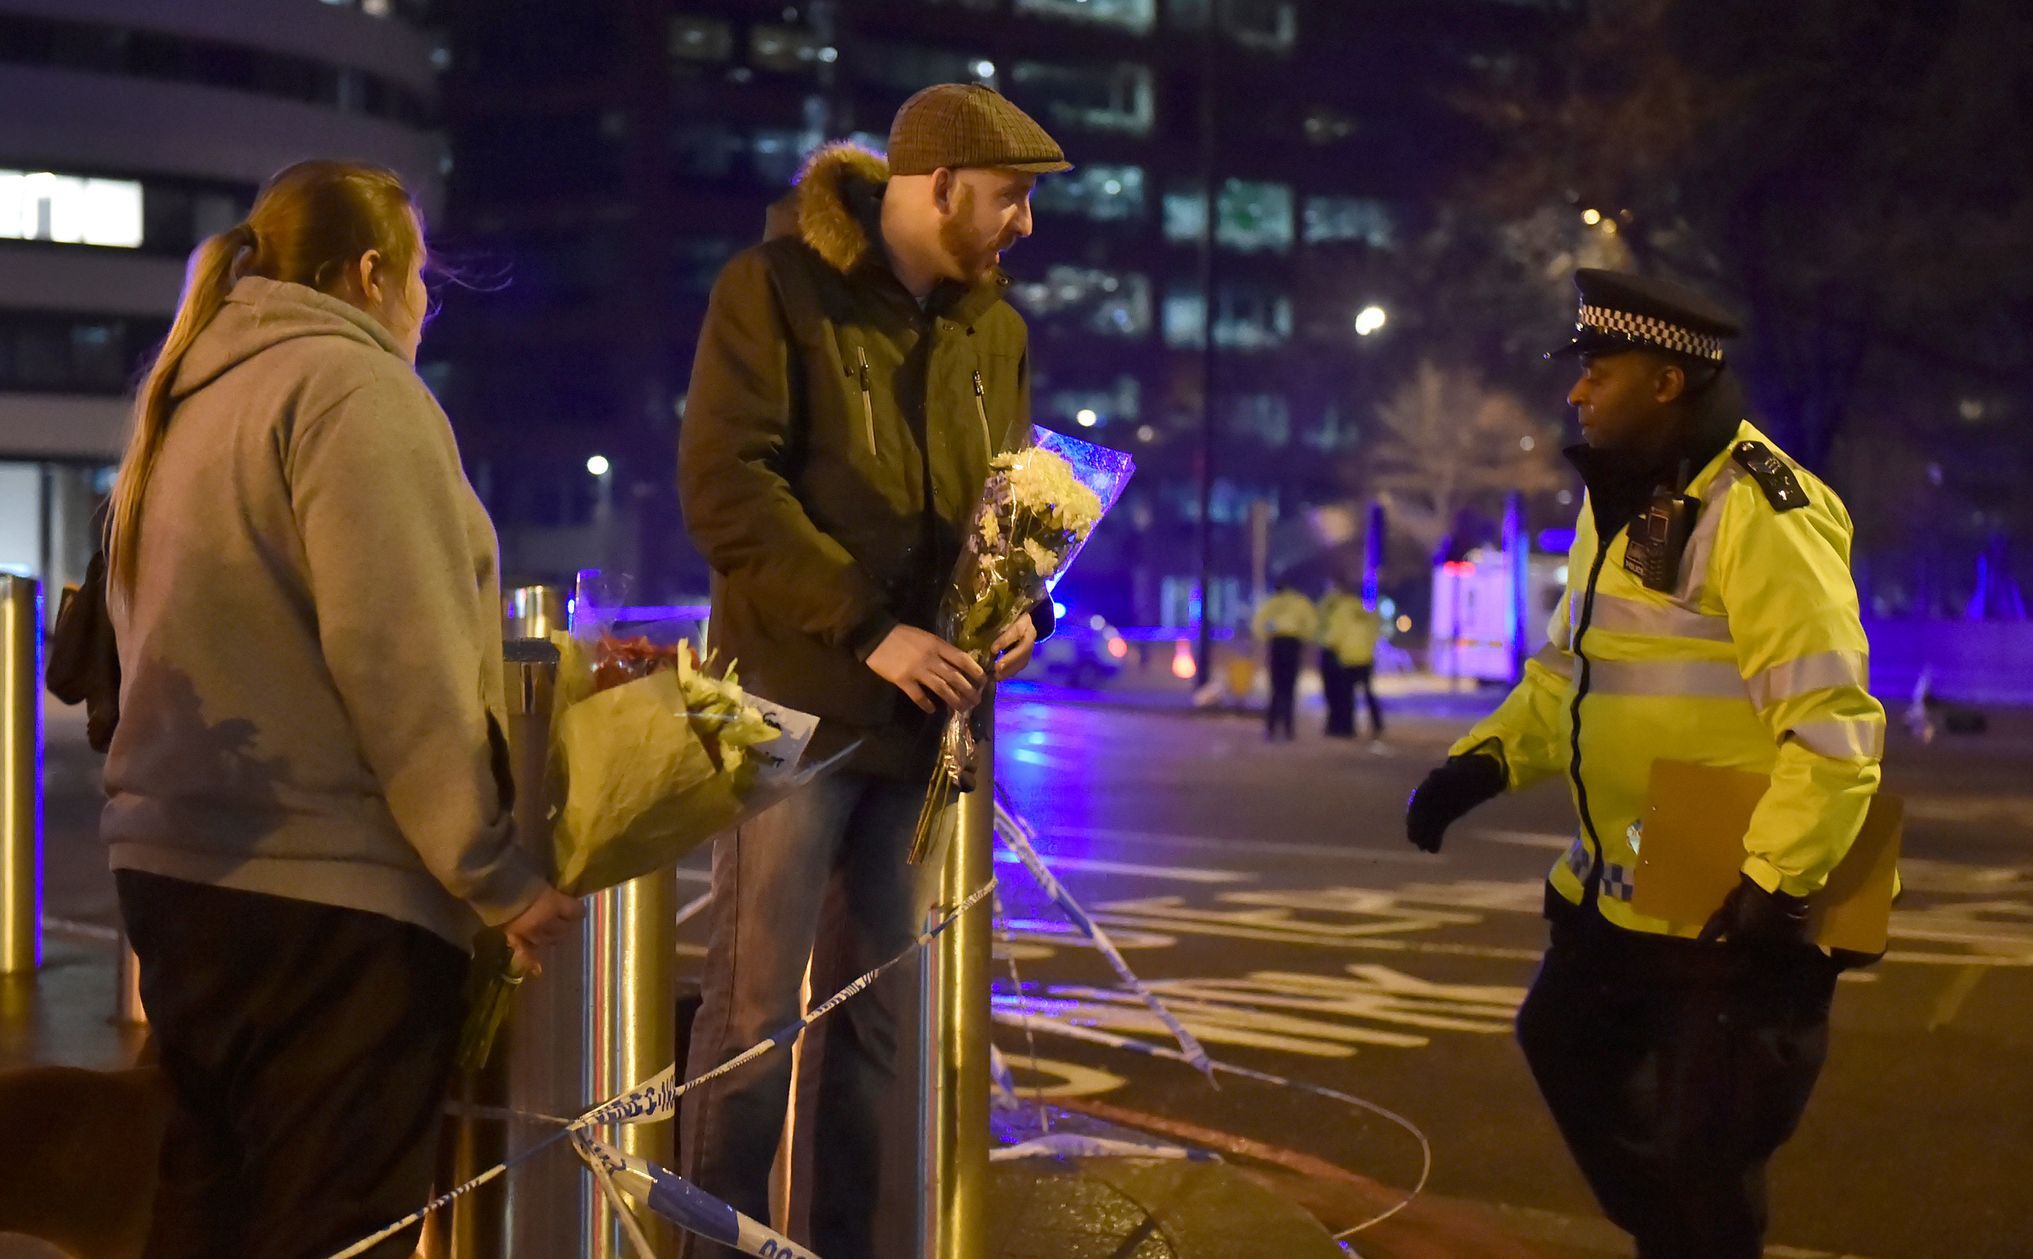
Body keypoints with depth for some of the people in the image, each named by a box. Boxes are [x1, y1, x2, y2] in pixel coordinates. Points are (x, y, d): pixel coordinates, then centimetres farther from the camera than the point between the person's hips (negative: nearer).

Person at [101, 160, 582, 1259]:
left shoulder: (189, 401, 16)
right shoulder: (355, 388, -11)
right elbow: (398, 662, -19)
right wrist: (494, 873, -14)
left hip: (174, 865, 9)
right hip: (328, 890, -9)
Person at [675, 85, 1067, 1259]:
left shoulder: (996, 329, 12)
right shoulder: (777, 289, -6)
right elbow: (725, 485, -14)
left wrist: (1027, 605, -1)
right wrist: (866, 627, -20)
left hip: (925, 712, 6)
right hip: (797, 698, -6)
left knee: (883, 1015, 10)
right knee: (756, 1010, -2)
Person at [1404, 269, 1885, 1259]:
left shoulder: (1761, 513, -21)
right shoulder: (1620, 502, 10)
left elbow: (1833, 724, -26)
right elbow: (1569, 669, 19)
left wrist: (1774, 884, -29)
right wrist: (1484, 760, 4)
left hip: (1737, 903, -10)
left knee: (1704, 1147, -1)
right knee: (1567, 1042, 25)